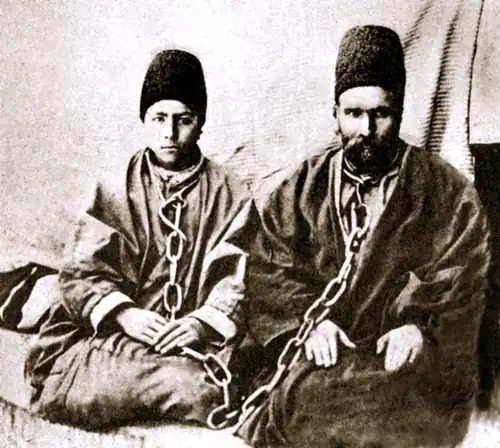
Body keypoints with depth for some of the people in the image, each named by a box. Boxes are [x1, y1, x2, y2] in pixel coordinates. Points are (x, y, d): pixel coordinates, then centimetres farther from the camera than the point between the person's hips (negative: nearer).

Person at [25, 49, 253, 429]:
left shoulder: (231, 195, 7)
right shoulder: (115, 190, 9)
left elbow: (237, 281, 0)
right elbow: (82, 273, 3)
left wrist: (202, 324, -19)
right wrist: (124, 314, -16)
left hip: (195, 339, 1)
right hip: (113, 334, 0)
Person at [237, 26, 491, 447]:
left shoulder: (449, 194, 6)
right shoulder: (300, 190, 10)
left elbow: (459, 286, 0)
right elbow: (270, 274, 3)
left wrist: (420, 327, -17)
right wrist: (310, 321, -13)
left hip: (410, 358, -2)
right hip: (319, 347, 2)